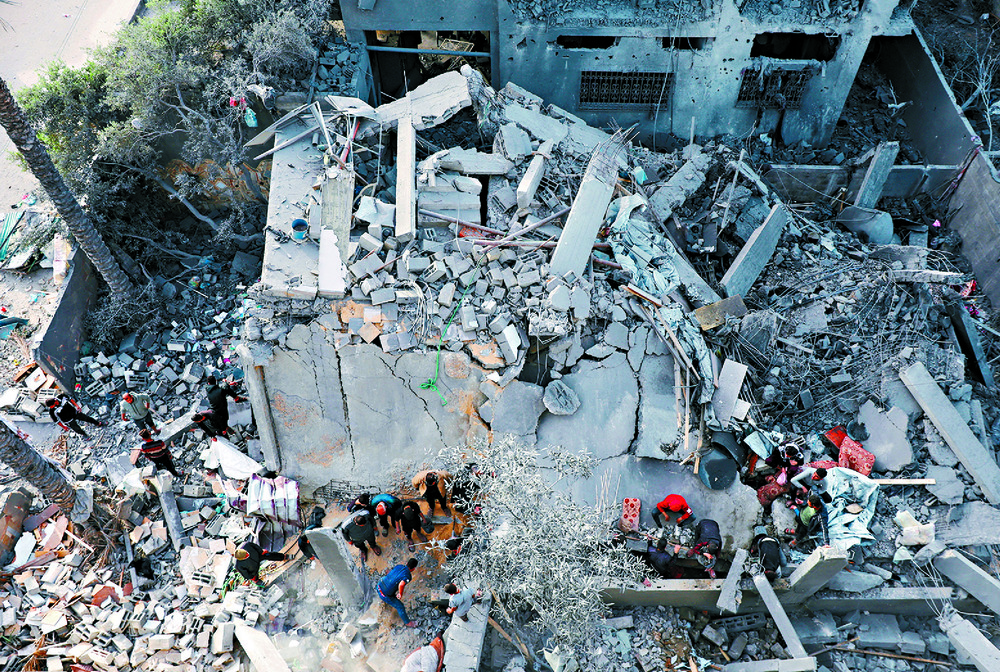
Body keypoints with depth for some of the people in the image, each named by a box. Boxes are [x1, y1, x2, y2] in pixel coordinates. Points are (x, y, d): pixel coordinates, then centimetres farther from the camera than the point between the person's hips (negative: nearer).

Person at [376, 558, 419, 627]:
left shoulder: (399, 566, 2)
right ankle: (408, 623, 29)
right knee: (400, 606, 12)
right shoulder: (408, 576, -17)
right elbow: (401, 585, -37)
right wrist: (400, 594, -17)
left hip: (379, 586, 6)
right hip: (384, 594, -6)